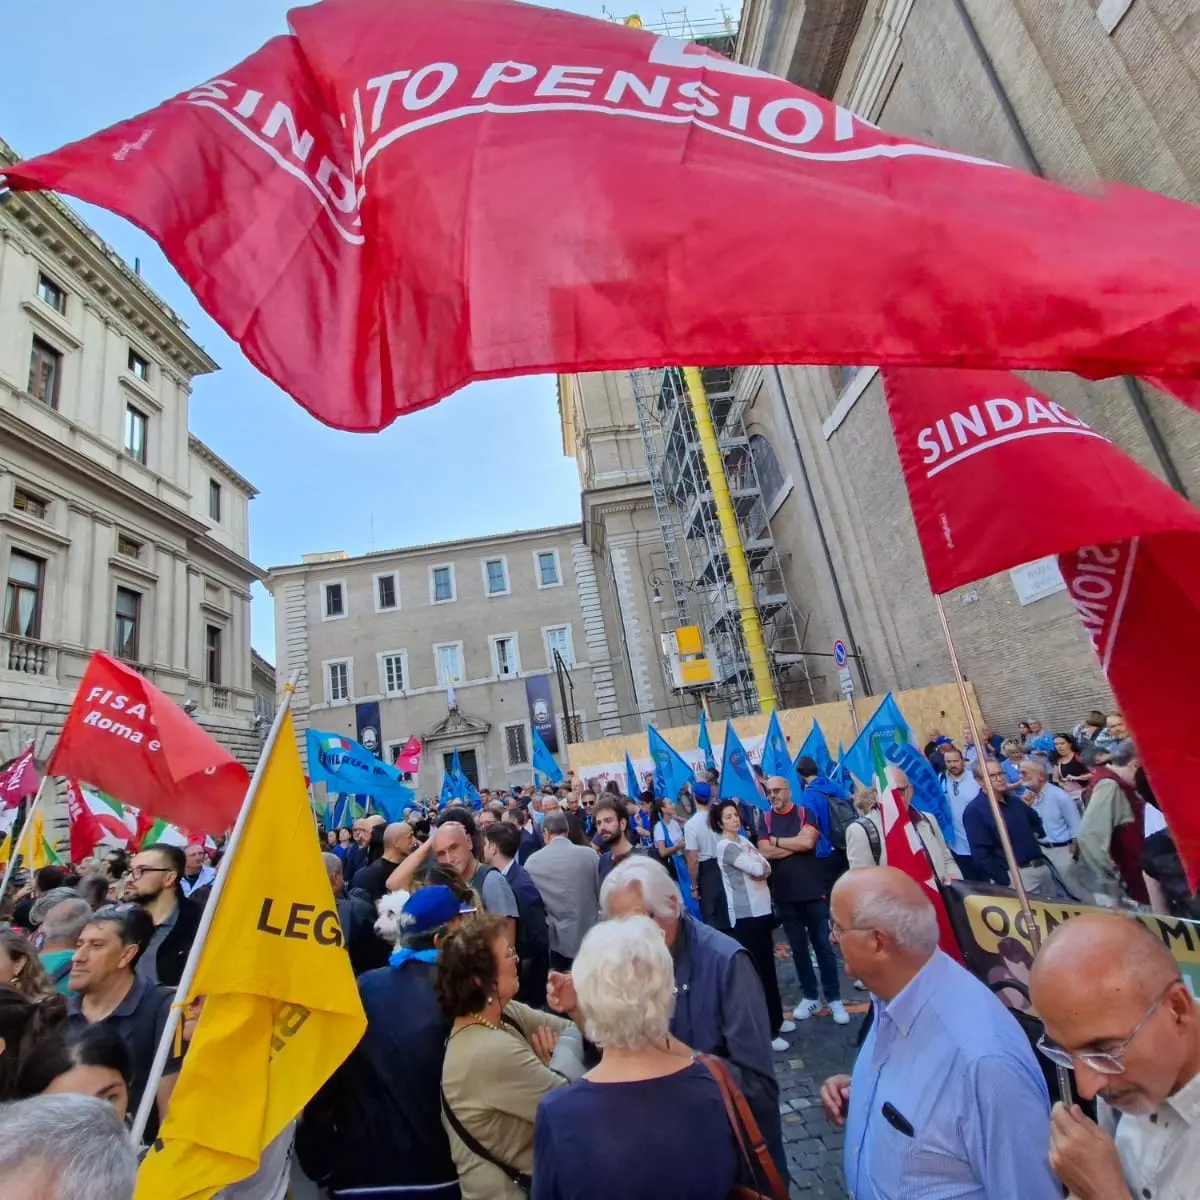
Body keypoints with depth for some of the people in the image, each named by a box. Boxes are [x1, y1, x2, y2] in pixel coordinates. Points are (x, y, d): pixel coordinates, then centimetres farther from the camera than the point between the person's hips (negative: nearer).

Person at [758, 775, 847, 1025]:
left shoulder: (806, 813, -3)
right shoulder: (765, 820, 1)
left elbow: (807, 841, -20)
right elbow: (765, 852, -11)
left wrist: (777, 841, -10)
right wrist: (797, 845, -12)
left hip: (814, 891, -2)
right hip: (785, 895, 2)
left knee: (823, 946, 5)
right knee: (798, 948, 11)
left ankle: (834, 999, 19)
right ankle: (810, 996, 26)